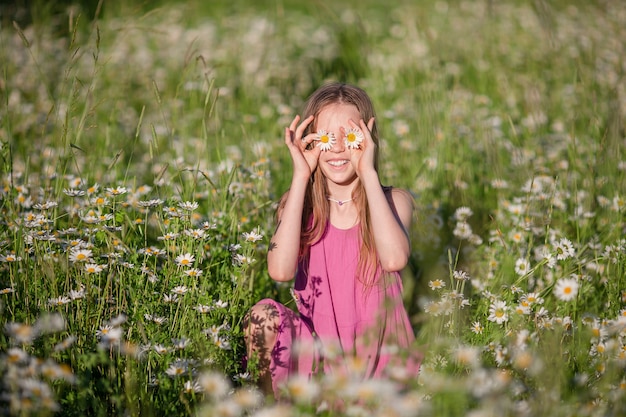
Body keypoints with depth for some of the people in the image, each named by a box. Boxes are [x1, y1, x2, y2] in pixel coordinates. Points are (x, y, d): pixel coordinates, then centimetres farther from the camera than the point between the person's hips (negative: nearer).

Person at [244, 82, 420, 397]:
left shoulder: (393, 201, -3)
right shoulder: (300, 204, -1)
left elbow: (394, 259, -27)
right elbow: (280, 271, -22)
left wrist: (368, 173, -20)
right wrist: (300, 177, -18)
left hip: (380, 360, -1)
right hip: (318, 357, 2)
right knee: (265, 315, -24)